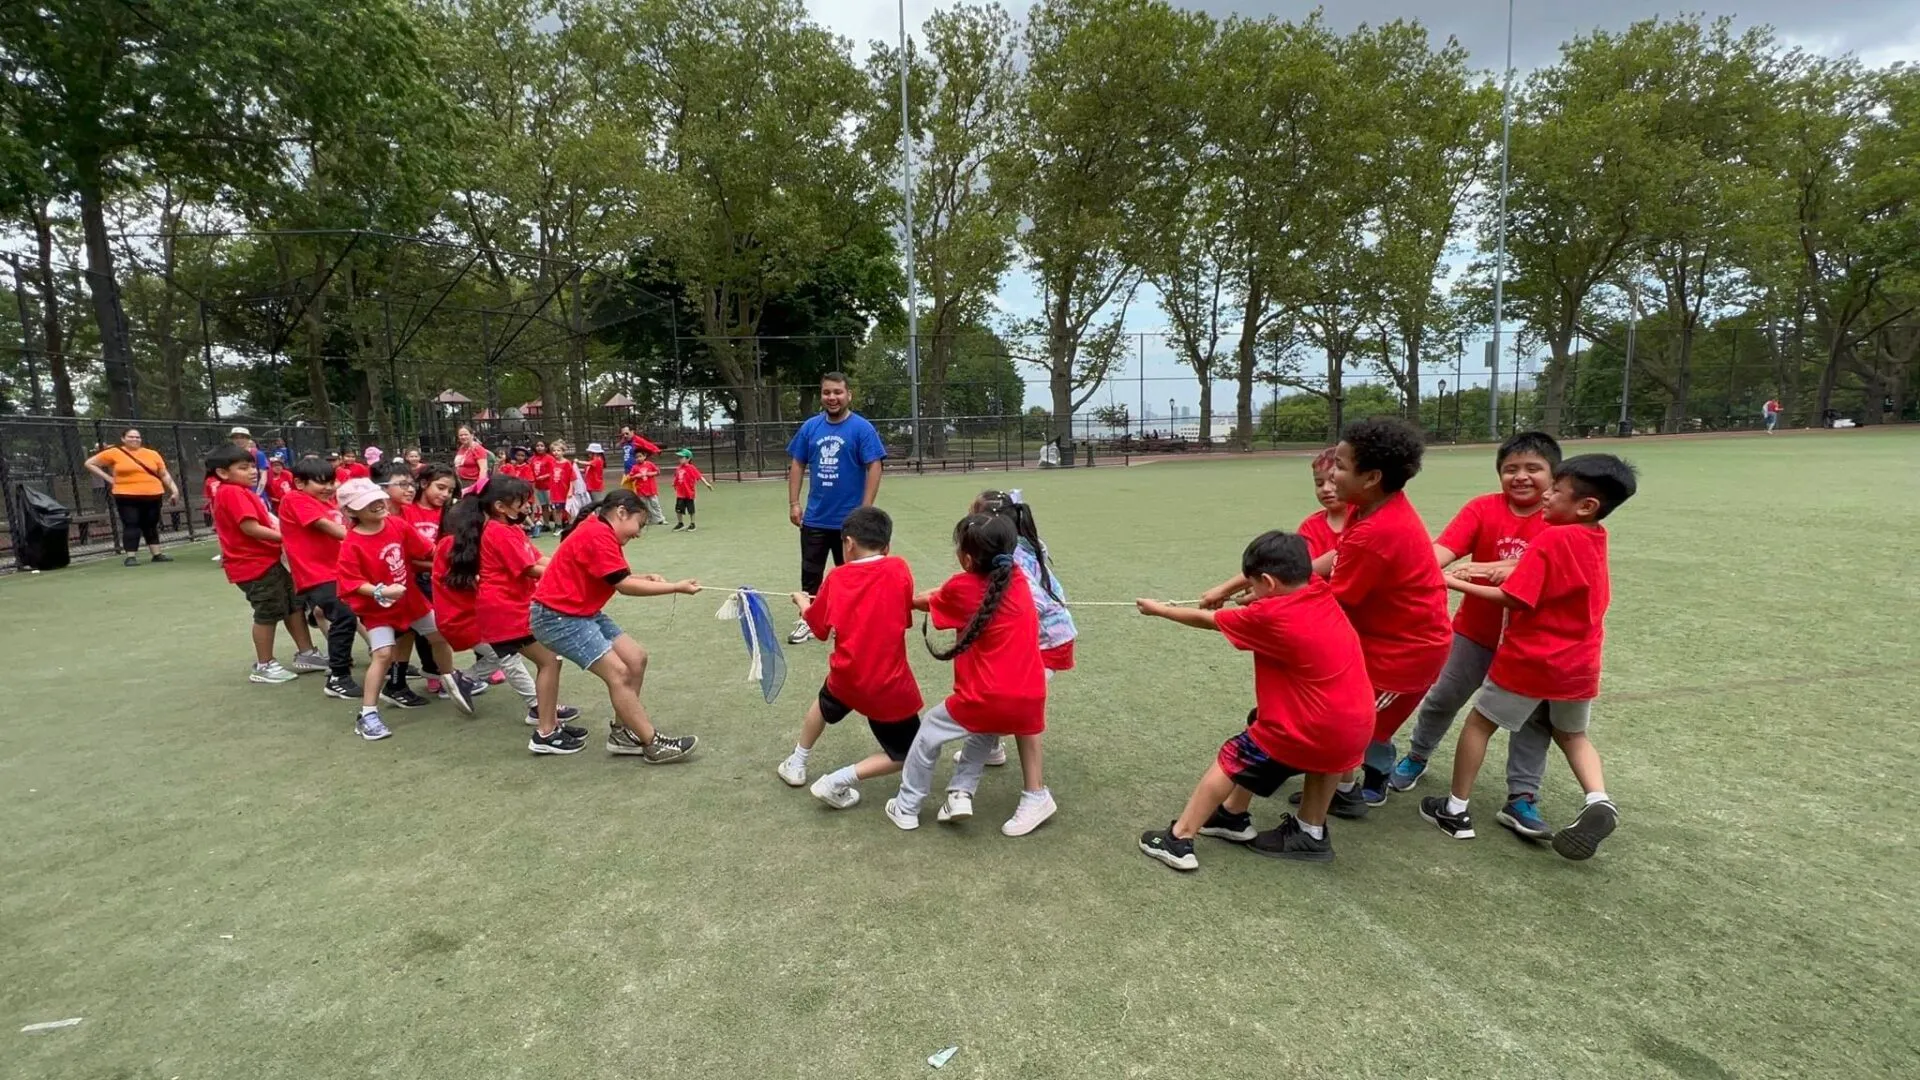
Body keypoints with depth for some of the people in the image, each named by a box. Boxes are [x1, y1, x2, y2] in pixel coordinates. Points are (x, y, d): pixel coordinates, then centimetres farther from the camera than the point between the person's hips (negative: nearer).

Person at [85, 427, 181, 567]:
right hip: (127, 496, -3)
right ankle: (131, 556, -4)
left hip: (153, 495, 3)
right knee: (131, 525, -5)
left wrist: (174, 490, 4)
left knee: (151, 525, 11)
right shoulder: (114, 453, 1)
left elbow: (164, 474, 11)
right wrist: (108, 478, 0)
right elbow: (89, 463, 8)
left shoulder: (152, 454, 7)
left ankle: (157, 554, 16)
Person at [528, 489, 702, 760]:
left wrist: (644, 578, -11)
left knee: (636, 658, 2)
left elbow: (616, 579, 7)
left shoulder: (601, 533, 12)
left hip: (582, 613, 10)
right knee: (618, 673, -14)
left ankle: (622, 733, 11)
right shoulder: (597, 534, -20)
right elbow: (624, 586, -22)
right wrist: (676, 587, -18)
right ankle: (654, 745, -9)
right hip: (557, 617, -10)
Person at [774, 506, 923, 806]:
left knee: (824, 704, 38)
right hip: (889, 687, -3)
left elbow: (818, 626, 12)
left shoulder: (837, 578, -2)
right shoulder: (899, 569, -9)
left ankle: (796, 765, 49)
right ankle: (838, 781, 4)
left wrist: (802, 602, 31)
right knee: (906, 756, 14)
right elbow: (905, 616, 3)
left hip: (845, 677, 4)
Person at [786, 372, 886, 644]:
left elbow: (874, 468, -12)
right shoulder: (810, 427, 3)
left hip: (849, 519, -3)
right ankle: (808, 621, 24)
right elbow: (797, 465, 9)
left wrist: (865, 510, -16)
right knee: (810, 573, 10)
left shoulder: (862, 428, -9)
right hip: (814, 518, 3)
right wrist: (793, 503, 2)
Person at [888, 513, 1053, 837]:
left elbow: (929, 602, 18)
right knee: (987, 730, 36)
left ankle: (906, 808, 29)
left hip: (986, 698, -5)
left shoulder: (962, 588, -5)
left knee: (929, 732, 20)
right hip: (1030, 695, 5)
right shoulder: (1015, 577, 7)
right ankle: (961, 792, 27)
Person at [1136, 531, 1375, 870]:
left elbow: (1206, 620, -1)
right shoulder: (1321, 592, 0)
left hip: (1311, 733, -7)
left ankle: (1179, 839, 14)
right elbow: (1291, 574, 23)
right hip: (1356, 728, 7)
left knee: (1230, 761, 9)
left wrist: (1159, 609, 15)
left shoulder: (1268, 616, -16)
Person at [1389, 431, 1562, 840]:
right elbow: (1445, 548, -25)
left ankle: (1521, 799, 13)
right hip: (1477, 629, 0)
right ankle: (1417, 757, 35)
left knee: (1534, 714, 3)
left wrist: (1508, 568, -44)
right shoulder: (1482, 509, -12)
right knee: (1443, 697, 12)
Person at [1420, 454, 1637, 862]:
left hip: (1530, 658, -7)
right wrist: (1508, 571, 9)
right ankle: (1599, 801, 1)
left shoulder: (1551, 539, -20)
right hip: (1579, 663, 7)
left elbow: (1515, 598, -22)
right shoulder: (1596, 538, 4)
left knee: (1479, 723, 9)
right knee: (1573, 735, 25)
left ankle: (1455, 811, 15)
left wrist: (1457, 583, -18)